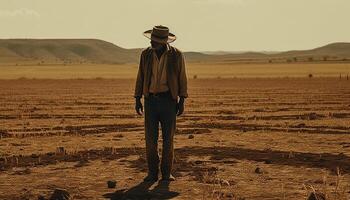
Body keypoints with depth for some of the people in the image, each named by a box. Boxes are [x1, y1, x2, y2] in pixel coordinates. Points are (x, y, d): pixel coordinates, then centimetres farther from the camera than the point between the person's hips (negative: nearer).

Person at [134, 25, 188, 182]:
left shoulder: (176, 55, -4)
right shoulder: (146, 54, 2)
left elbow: (182, 79, 0)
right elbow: (141, 77, 8)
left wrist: (182, 101, -4)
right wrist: (137, 99, 4)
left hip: (168, 100, -2)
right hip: (150, 100, 2)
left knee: (168, 137, 1)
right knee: (150, 137, 0)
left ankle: (166, 173, 10)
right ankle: (152, 173, 8)